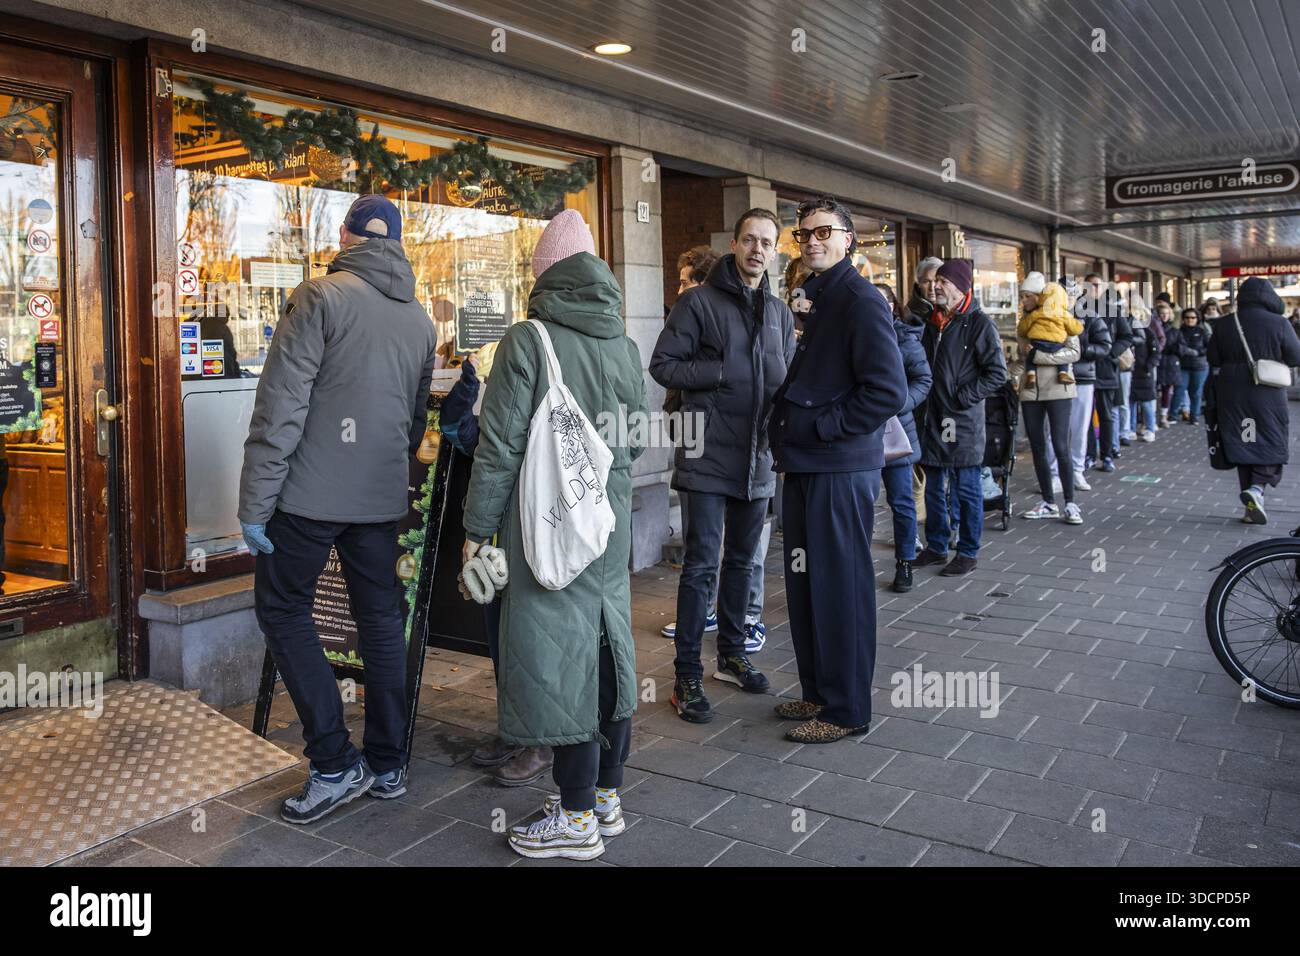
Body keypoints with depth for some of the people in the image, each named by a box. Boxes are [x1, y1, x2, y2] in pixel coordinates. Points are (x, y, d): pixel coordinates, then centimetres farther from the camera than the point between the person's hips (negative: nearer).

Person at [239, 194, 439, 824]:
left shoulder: (320, 298, -9)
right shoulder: (421, 319, 11)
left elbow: (280, 407, -14)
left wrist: (254, 502, -11)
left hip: (312, 493, -6)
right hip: (381, 499, 6)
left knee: (283, 611, 7)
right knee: (381, 618, 12)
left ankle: (335, 764, 4)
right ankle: (388, 763, 20)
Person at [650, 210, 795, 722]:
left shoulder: (780, 313, 14)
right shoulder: (700, 302, -4)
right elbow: (663, 365, -8)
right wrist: (723, 372, -17)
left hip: (758, 455, 6)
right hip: (709, 454, -6)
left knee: (743, 560, 16)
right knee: (702, 564, -6)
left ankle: (731, 654, 32)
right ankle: (687, 676, 4)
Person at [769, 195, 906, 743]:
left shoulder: (861, 301, -12)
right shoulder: (819, 301, 17)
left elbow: (888, 392, -21)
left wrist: (818, 428, -16)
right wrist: (788, 436, 11)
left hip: (840, 471, -9)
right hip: (806, 467, 9)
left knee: (840, 590, 0)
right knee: (805, 586, 14)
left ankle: (845, 710, 12)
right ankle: (818, 693, 28)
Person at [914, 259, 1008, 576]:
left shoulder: (978, 323, -9)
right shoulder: (933, 322, 13)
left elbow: (997, 373, -13)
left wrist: (963, 397, -14)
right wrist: (924, 395, 12)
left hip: (964, 421, -7)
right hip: (934, 419, 7)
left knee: (967, 489, 2)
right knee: (934, 488, 13)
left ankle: (968, 553, 11)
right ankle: (936, 546, 25)